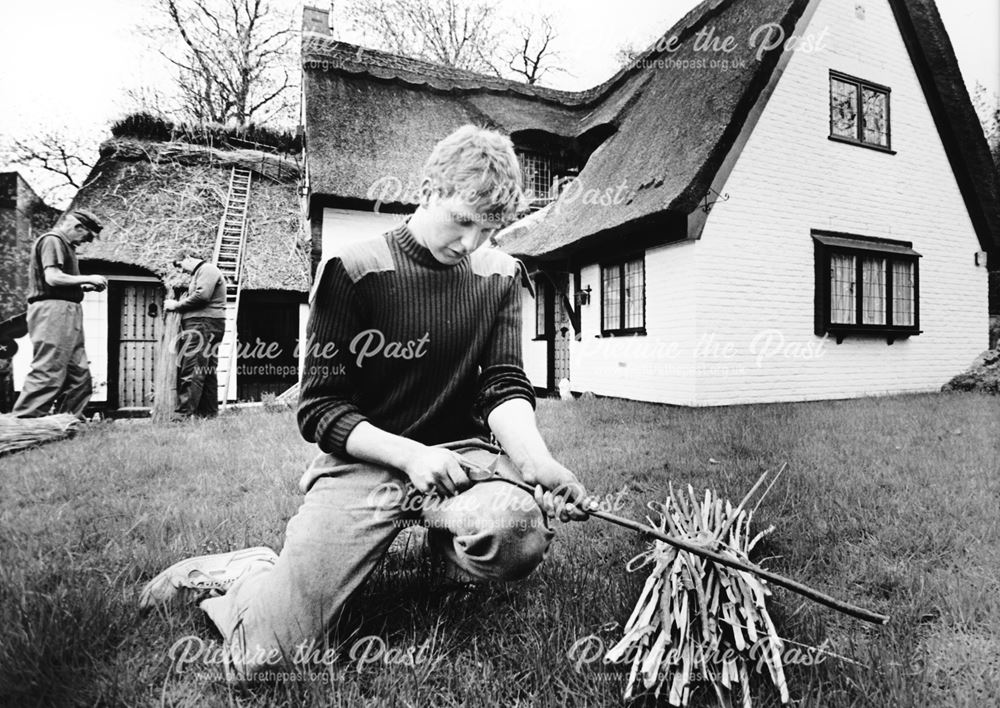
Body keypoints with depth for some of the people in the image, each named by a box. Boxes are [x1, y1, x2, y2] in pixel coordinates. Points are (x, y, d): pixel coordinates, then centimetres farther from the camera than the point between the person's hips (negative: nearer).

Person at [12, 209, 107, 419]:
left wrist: (85, 286, 9)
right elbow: (52, 278, -18)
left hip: (68, 313, 10)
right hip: (53, 310, -10)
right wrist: (87, 278, -8)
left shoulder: (65, 244, 22)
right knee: (48, 370, -11)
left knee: (79, 372, 9)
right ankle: (25, 420, -7)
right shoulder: (52, 240, -6)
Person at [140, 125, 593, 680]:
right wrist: (409, 454, -22)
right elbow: (318, 409, -7)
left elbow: (505, 385, -1)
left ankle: (448, 527, 5)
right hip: (364, 459, -2)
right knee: (264, 653, -13)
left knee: (521, 539, -30)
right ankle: (252, 571, 21)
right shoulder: (353, 271, -7)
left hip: (461, 451, 3)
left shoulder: (500, 275, 4)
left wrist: (537, 460, -20)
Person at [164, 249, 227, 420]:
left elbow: (202, 295, -18)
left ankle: (183, 414, -14)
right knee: (207, 372, 10)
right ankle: (209, 413, 14)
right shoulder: (200, 272, 28)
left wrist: (177, 305, -8)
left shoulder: (207, 270, -4)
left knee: (192, 371, -13)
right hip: (200, 324, 11)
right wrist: (176, 305, 9)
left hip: (203, 325, -11)